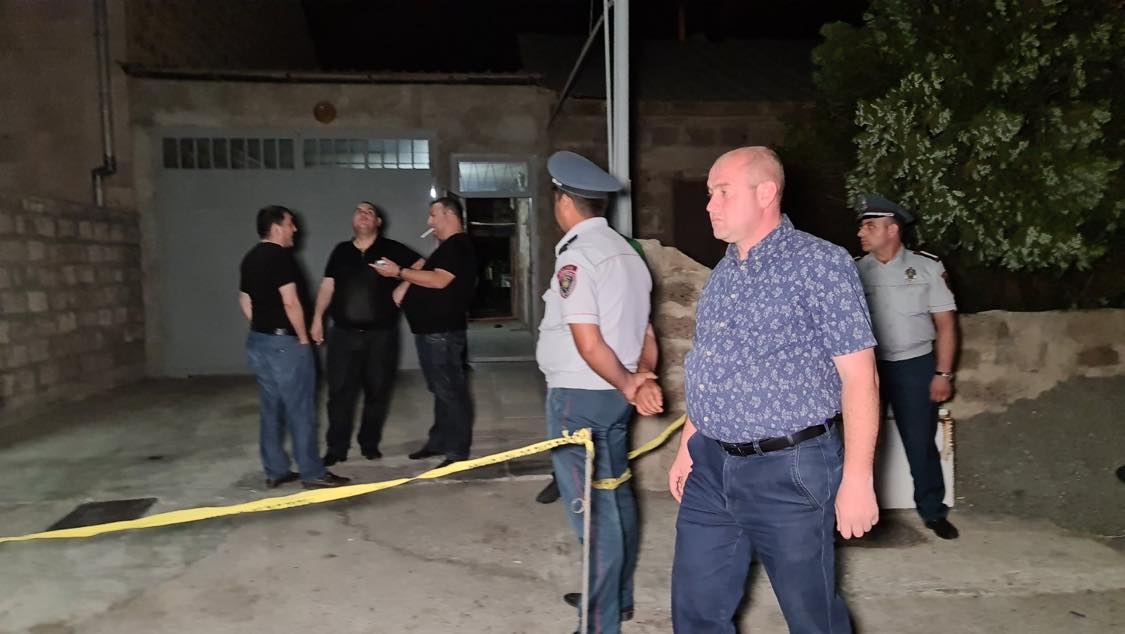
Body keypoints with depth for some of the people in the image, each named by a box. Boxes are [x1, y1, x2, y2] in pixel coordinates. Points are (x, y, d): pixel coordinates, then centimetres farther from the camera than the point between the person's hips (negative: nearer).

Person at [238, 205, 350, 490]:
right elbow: (290, 302, -20)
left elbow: (245, 301, 18)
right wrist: (303, 338, -11)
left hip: (257, 341, 9)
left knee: (271, 409, 13)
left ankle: (275, 471, 18)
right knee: (300, 410, -3)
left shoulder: (249, 259, 13)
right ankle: (313, 474, 2)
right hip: (284, 342, -9)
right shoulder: (280, 255, -14)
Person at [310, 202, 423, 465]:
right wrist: (317, 319, 4)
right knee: (340, 391, 1)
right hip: (343, 334, 2)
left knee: (377, 391, 6)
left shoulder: (391, 249, 0)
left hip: (381, 334, -1)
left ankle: (370, 443, 20)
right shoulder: (341, 251, 9)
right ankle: (336, 447, 9)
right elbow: (327, 286, 10)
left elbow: (422, 267, 1)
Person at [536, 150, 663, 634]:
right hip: (614, 394, 9)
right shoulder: (626, 251, 13)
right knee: (614, 497, 19)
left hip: (579, 396, -9)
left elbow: (589, 345, -22)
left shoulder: (576, 255, -15)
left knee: (592, 509, -2)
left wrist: (628, 386, -17)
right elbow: (644, 333, 11)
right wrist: (642, 378, 2)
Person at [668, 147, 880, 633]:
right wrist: (687, 447, 17)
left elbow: (859, 377, -13)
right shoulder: (723, 273, 11)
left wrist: (857, 479, -16)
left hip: (789, 471, -7)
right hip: (710, 469, 7)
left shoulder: (820, 264, -11)